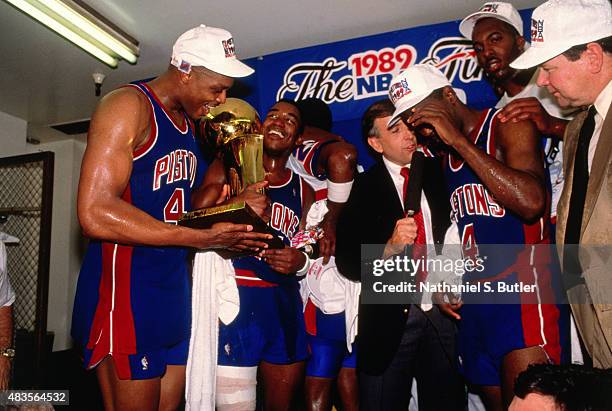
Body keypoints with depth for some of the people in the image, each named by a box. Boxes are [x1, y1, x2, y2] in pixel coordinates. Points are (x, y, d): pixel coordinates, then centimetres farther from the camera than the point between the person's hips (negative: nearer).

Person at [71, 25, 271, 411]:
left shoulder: (189, 123, 15)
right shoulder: (129, 106, -11)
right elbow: (96, 213, -23)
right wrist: (203, 238, -23)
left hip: (173, 290, 8)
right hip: (126, 288, -8)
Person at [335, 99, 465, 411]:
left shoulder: (436, 173, 6)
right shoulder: (361, 189, -3)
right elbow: (346, 263, -8)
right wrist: (389, 248, -23)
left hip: (442, 312, 3)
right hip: (389, 318, -2)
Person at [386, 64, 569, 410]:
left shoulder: (508, 125, -4)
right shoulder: (445, 155, 16)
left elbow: (530, 202, -22)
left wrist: (458, 140, -17)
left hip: (522, 291, -7)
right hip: (472, 302, 7)